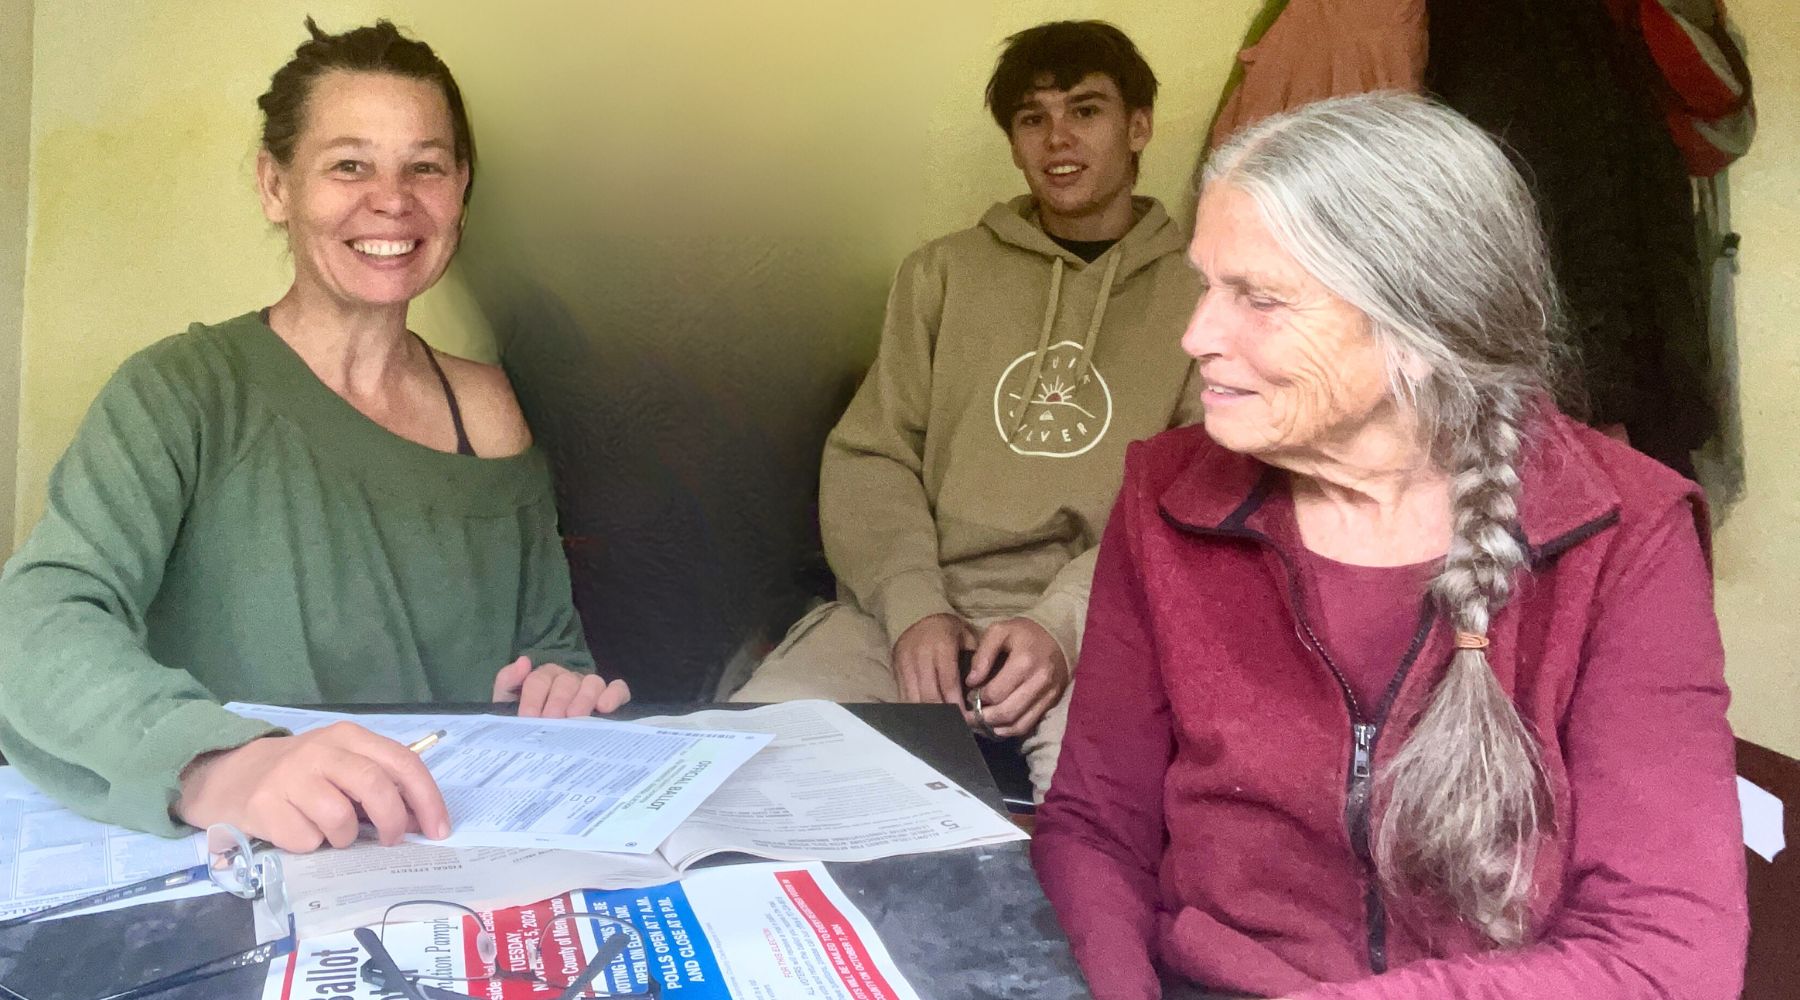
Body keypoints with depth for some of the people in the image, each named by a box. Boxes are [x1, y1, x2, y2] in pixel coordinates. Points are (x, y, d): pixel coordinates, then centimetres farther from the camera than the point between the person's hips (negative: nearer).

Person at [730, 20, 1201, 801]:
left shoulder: (1197, 295, 10)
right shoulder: (940, 273, 19)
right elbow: (869, 457, 11)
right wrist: (914, 606, -8)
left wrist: (1065, 622, -17)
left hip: (1102, 618, -2)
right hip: (919, 599, 3)